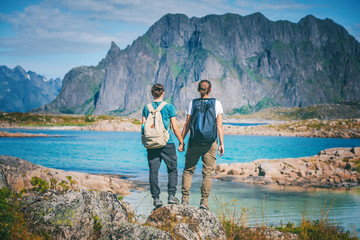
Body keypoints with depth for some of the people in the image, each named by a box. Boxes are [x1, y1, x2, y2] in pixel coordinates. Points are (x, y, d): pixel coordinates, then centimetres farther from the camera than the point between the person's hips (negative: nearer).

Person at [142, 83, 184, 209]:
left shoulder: (146, 107, 5)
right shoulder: (169, 107, -4)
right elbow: (175, 128, -5)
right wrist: (181, 142, 4)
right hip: (167, 144, -2)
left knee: (153, 171, 5)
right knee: (172, 169, 9)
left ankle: (156, 198, 3)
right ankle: (171, 195, 3)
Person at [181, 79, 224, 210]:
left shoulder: (192, 103, 0)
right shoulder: (217, 103, -1)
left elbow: (187, 125, -2)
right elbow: (219, 126, -4)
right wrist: (221, 144, 0)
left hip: (194, 142, 1)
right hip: (210, 143, 0)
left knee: (188, 170, 11)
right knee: (208, 172, 5)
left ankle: (185, 198, 6)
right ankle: (204, 201, 2)